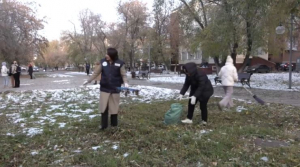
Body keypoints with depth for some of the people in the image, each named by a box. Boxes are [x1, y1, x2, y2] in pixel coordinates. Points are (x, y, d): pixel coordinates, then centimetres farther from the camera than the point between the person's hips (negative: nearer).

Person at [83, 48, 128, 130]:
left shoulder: (120, 63, -6)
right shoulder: (103, 62, 0)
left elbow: (123, 74, -3)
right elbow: (96, 73, 7)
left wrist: (125, 82, -22)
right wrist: (88, 81, 8)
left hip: (115, 89, -2)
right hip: (104, 89, 2)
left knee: (114, 107, 7)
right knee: (103, 107, 3)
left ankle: (114, 125, 21)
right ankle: (104, 125, 14)